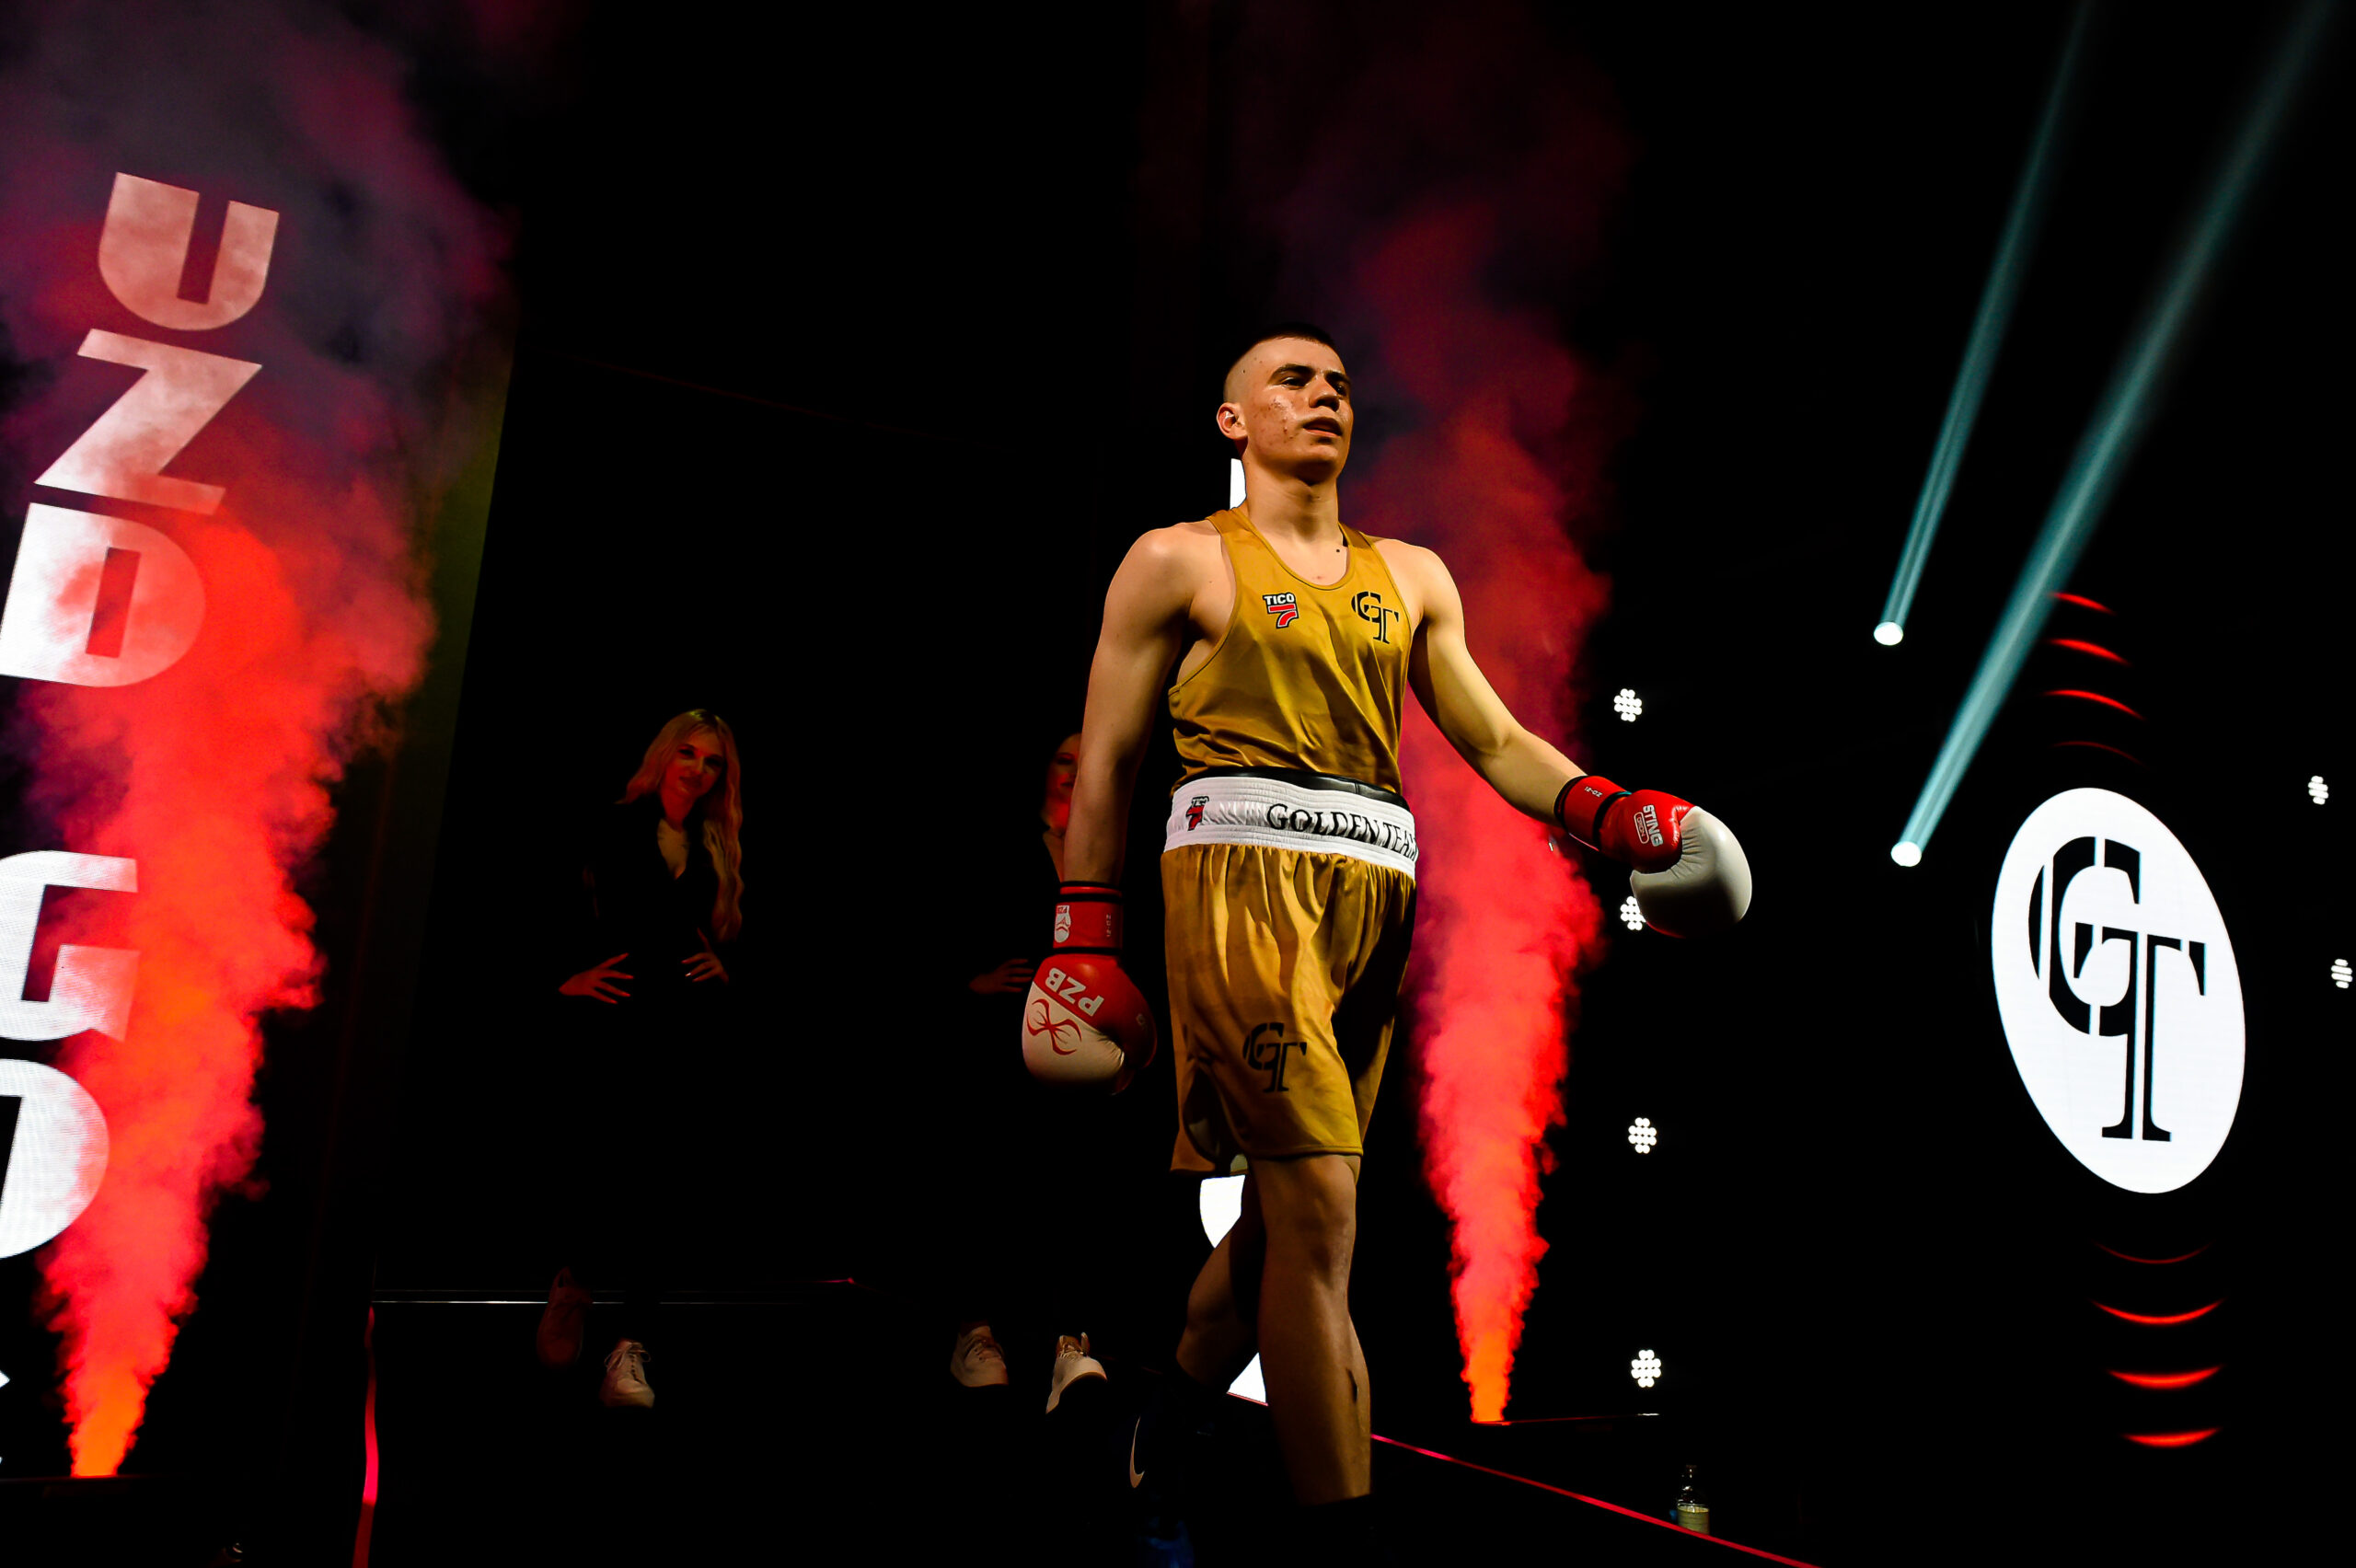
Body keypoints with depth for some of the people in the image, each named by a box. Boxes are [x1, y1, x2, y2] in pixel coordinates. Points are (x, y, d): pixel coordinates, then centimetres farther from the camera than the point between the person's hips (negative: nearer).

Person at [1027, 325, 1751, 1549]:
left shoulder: (1411, 576, 20)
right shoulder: (1179, 561, 7)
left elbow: (1495, 738, 18)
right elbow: (1107, 759, 5)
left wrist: (1613, 814, 1)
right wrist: (1085, 939, -1)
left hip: (1374, 892, 5)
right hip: (1243, 870, -5)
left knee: (1282, 1208, 10)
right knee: (1318, 1209, -14)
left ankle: (1160, 1441, 32)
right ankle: (1342, 1536, -7)